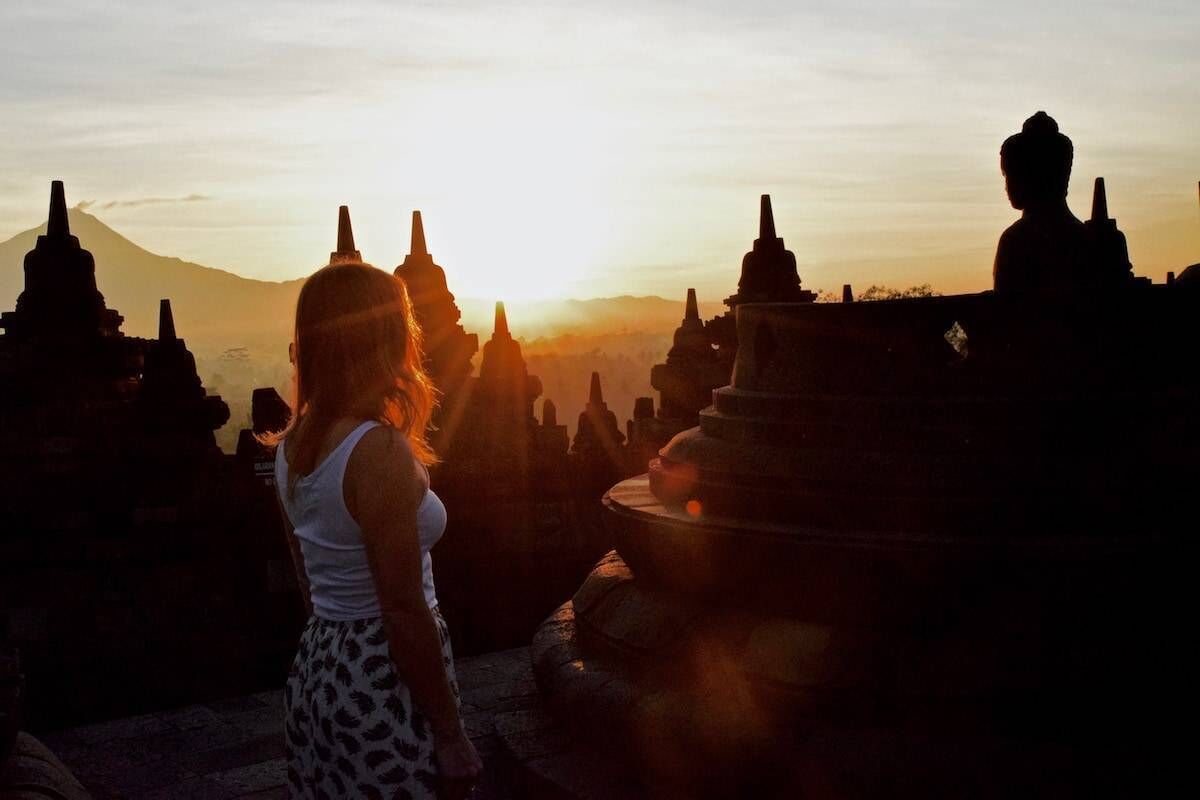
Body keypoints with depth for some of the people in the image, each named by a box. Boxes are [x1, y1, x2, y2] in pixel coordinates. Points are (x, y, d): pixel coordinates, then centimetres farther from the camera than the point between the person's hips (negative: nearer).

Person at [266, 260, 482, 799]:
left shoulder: (291, 445, 3)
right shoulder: (380, 451, -22)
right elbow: (404, 610, -21)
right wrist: (450, 736, -14)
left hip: (317, 668, 8)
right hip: (384, 681, -8)